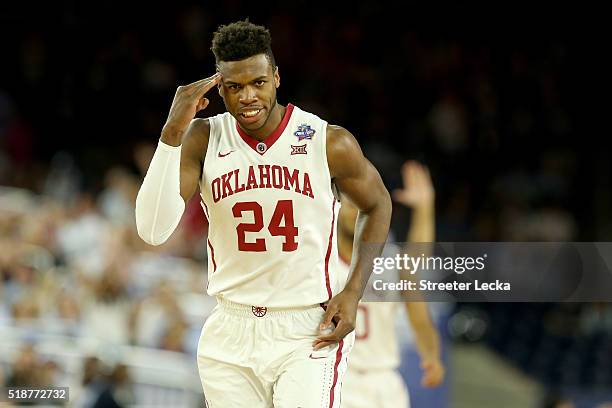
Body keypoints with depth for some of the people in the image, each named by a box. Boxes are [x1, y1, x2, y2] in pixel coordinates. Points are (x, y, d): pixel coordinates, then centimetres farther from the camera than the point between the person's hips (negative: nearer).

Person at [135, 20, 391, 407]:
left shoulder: (330, 142, -9)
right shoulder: (203, 140, -5)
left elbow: (377, 204, 10)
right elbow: (153, 230, -16)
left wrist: (353, 291, -1)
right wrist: (172, 134, -24)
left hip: (310, 331, -2)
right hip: (231, 334, 3)